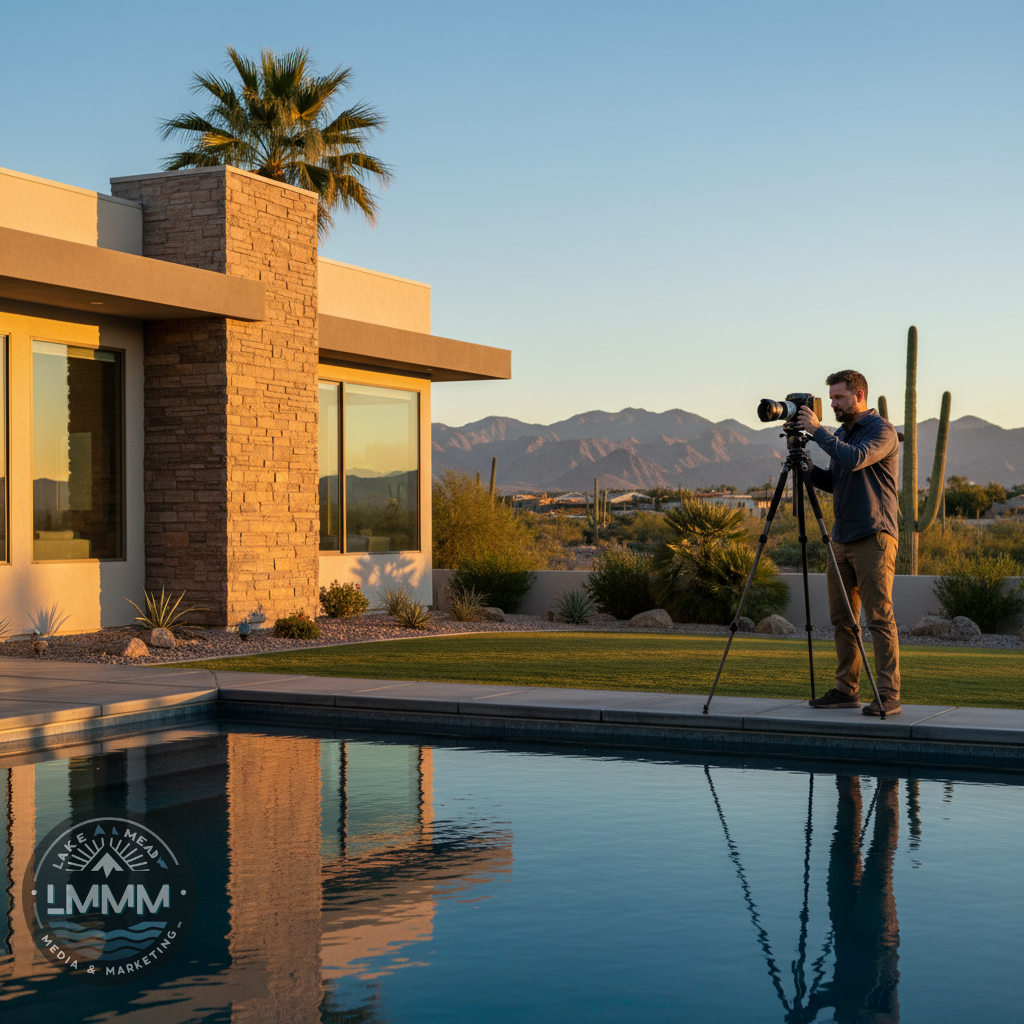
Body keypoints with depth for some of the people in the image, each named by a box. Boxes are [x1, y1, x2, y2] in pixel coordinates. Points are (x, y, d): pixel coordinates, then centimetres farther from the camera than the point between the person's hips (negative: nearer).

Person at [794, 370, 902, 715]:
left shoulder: (882, 431, -8)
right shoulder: (841, 434, 18)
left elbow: (854, 459, -25)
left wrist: (817, 431, -19)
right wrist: (808, 469, 4)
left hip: (874, 538, -8)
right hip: (842, 539, 8)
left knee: (879, 618, -9)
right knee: (842, 618, 8)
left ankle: (889, 695, -8)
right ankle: (846, 690, 14)